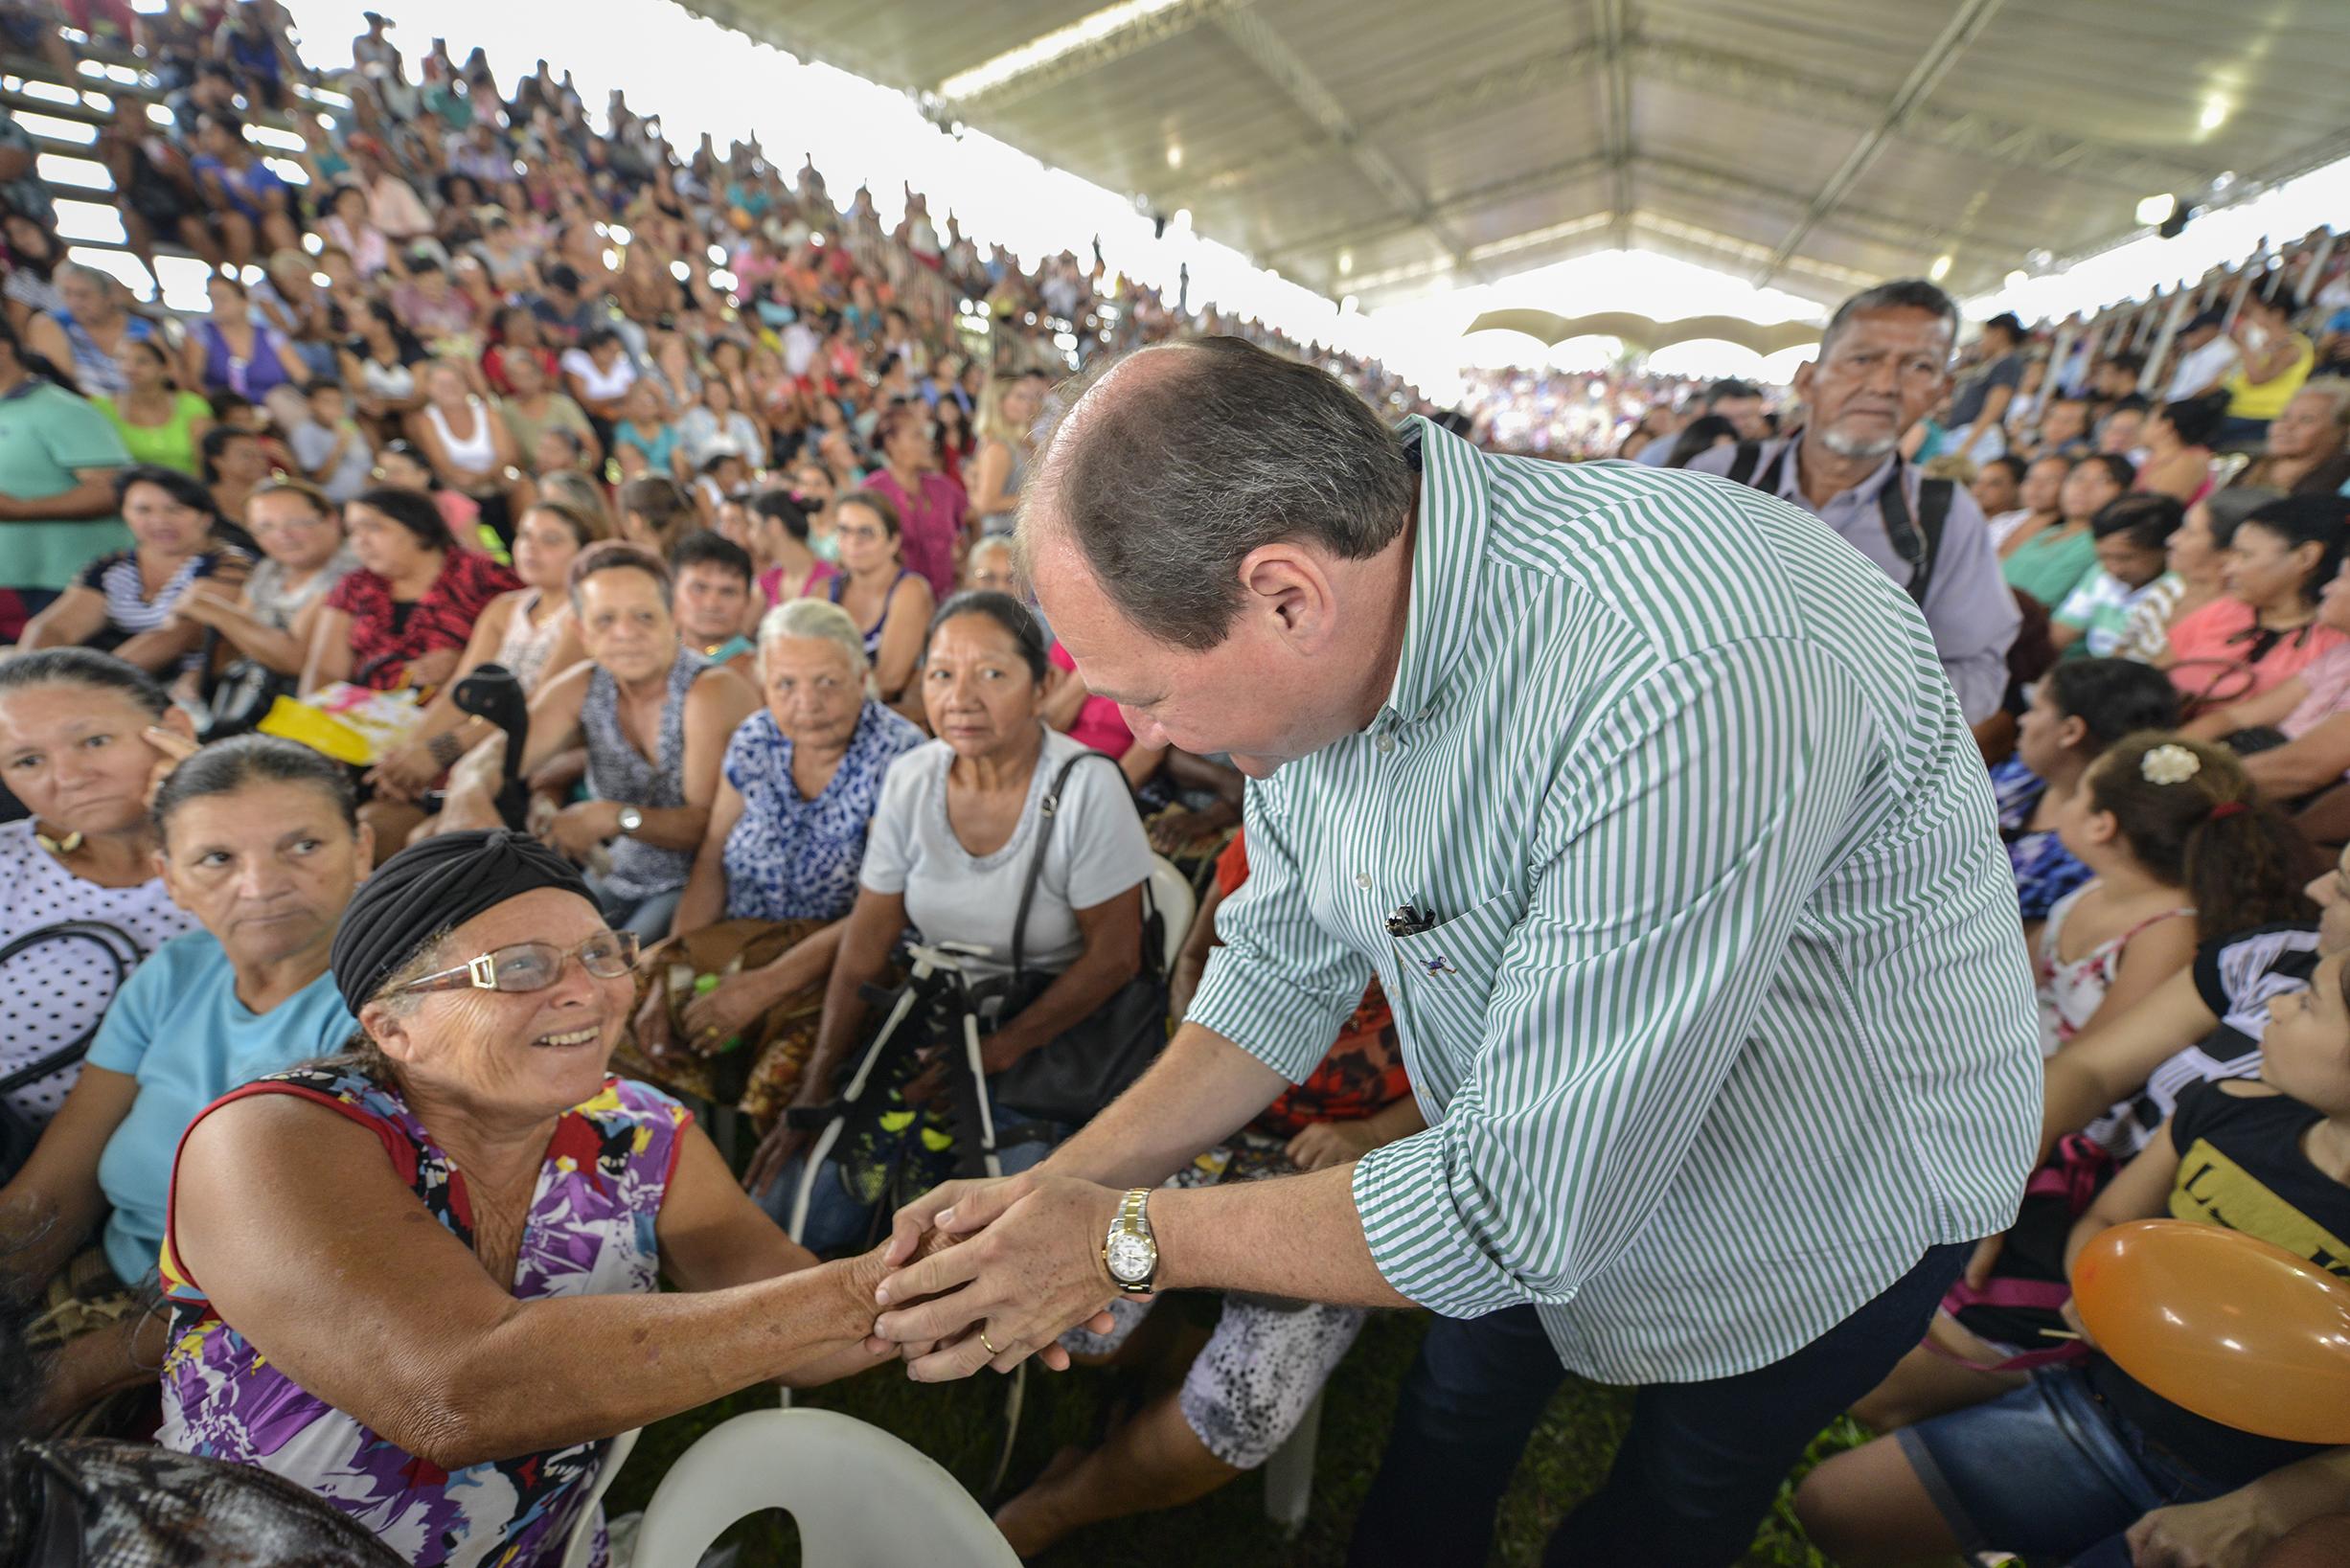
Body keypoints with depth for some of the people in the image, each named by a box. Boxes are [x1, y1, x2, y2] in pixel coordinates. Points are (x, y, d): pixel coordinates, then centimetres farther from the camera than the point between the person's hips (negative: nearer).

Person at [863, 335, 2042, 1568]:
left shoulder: (1684, 680, -42)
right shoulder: (1315, 652, -17)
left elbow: (1527, 1208, -34)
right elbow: (1283, 969, -5)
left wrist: (1127, 1239, -23)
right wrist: (1059, 1185, -12)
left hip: (1829, 1200, -4)